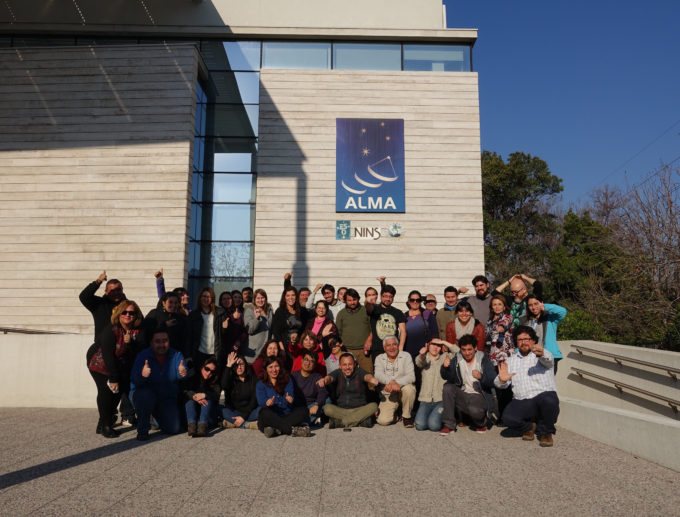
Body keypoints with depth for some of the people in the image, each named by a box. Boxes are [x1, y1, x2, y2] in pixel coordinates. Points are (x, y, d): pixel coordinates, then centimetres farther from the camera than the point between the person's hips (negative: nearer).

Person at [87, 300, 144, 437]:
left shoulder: (138, 332, -8)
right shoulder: (110, 332, -22)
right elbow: (108, 356, -24)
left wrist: (130, 343, -36)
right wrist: (113, 379, -24)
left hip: (123, 369, 5)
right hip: (101, 368, -5)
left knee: (117, 392, 1)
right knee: (107, 392, -17)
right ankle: (105, 426, -2)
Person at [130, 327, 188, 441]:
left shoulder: (176, 355, -6)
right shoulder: (143, 355, -12)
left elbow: (183, 371, -25)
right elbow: (135, 381, -25)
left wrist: (182, 373, -51)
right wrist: (142, 375, -49)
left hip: (167, 398, 3)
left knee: (174, 429, -10)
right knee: (146, 394, -37)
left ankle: (157, 415, 25)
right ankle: (142, 428, -12)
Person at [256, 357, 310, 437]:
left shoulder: (287, 380, 15)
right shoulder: (261, 384, 9)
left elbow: (290, 395, -1)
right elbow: (261, 401, -7)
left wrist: (290, 400, -26)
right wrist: (267, 403, -32)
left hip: (287, 415, 2)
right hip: (271, 417, -2)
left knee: (303, 410, -24)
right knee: (264, 413, -34)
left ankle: (277, 430, -38)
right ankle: (293, 430, -41)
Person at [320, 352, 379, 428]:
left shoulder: (359, 372, -1)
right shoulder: (337, 373, 2)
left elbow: (367, 376, -23)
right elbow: (329, 378, -20)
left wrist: (371, 379, -49)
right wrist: (325, 380, -46)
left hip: (360, 410, 0)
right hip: (340, 410, 0)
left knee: (373, 406, -26)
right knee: (327, 408, -26)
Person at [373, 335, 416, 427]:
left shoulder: (406, 356, -1)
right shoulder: (379, 358, 4)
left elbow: (411, 376, -14)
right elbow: (378, 375, -15)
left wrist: (397, 383, -31)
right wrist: (391, 382, -35)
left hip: (402, 392, 0)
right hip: (388, 395, 1)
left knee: (408, 388, -35)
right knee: (383, 421, -21)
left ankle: (406, 416, -8)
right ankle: (396, 413, 15)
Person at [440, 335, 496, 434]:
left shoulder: (483, 359, -3)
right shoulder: (457, 359, 4)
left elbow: (493, 382, -10)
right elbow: (447, 377, -10)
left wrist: (481, 377, -29)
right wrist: (445, 367, -31)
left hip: (479, 395, -3)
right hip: (462, 394, 4)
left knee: (475, 410, -34)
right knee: (447, 387, -23)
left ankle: (481, 424, 6)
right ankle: (449, 424, -13)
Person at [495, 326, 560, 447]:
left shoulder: (543, 354, 9)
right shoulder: (511, 360, 18)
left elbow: (548, 359, -18)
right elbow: (499, 384, 9)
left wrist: (541, 353, -44)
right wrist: (501, 380, -17)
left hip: (544, 395, -2)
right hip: (521, 403, 2)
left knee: (549, 400, -36)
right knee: (508, 417, -27)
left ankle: (546, 431, -5)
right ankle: (529, 427, 10)